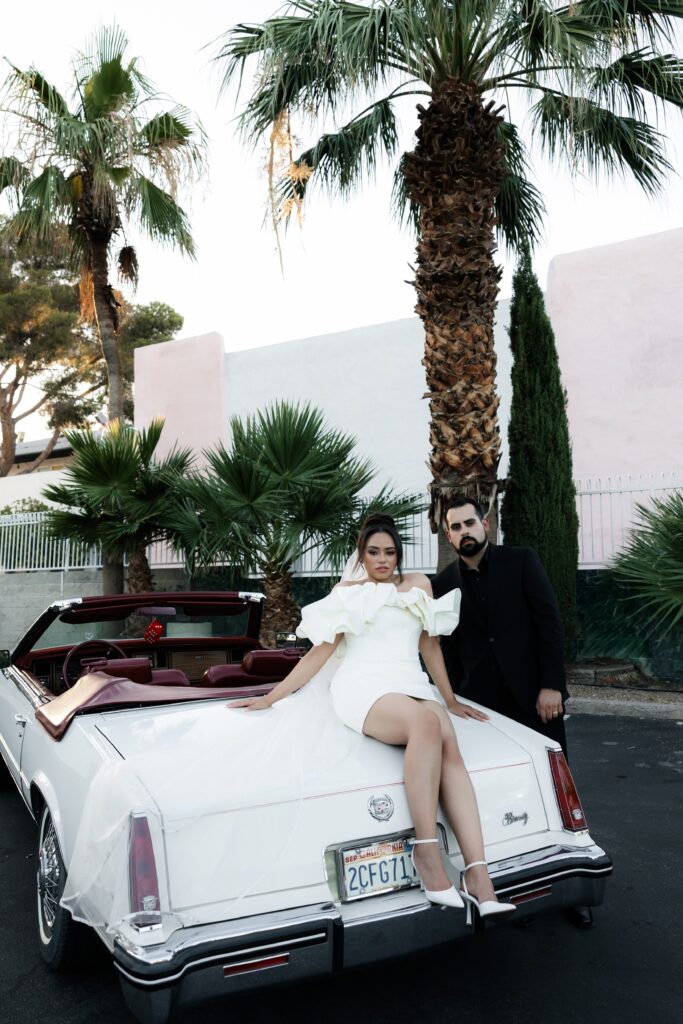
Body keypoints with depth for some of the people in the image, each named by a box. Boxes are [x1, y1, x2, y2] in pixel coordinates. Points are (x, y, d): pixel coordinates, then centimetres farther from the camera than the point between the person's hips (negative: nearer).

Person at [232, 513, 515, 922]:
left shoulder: (418, 584, 23)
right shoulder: (347, 591, 17)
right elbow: (319, 652, 16)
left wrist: (450, 700, 23)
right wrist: (270, 698, 12)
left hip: (414, 686, 3)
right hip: (364, 689, -3)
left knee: (449, 747, -31)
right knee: (427, 724, -37)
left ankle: (478, 878, -40)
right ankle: (427, 853, -35)